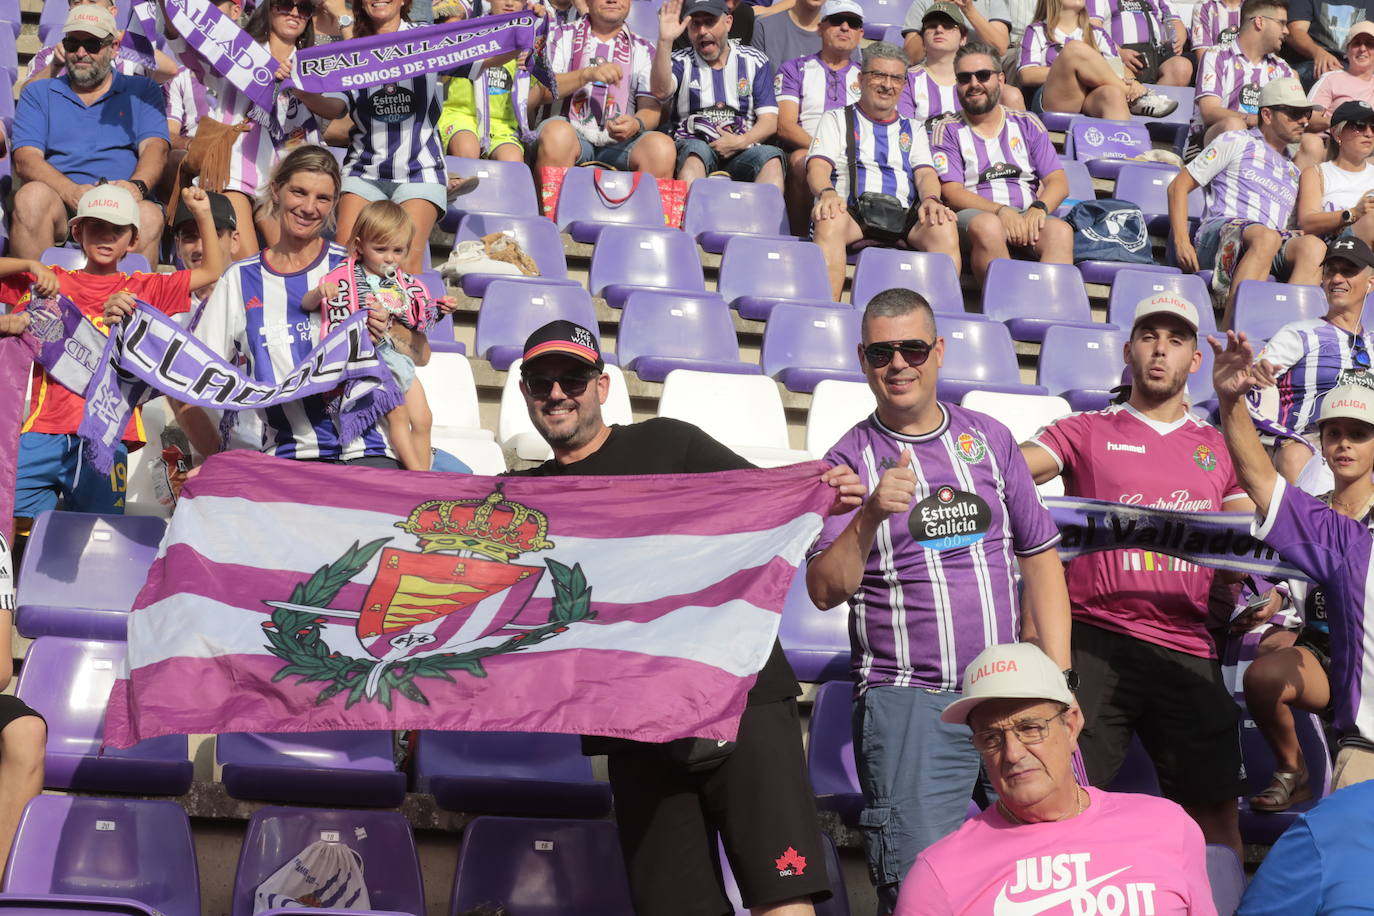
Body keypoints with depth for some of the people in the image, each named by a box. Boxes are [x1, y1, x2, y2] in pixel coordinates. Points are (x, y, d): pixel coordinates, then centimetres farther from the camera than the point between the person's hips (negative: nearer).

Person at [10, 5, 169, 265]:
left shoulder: (142, 90, 21)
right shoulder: (37, 94, 21)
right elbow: (25, 160, 6)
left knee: (148, 215, -35)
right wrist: (72, 191, -16)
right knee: (32, 194, -33)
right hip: (59, 208, 1)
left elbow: (155, 147, 4)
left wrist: (137, 185, -21)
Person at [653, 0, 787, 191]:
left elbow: (769, 120, 7)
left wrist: (740, 142, -12)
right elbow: (661, 90, -12)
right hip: (693, 144, -1)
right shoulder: (681, 62, 12)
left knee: (772, 158, -31)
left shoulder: (754, 62, 14)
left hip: (742, 149, 1)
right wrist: (665, 41, -22)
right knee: (695, 151, -37)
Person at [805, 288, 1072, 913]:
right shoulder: (850, 460, 2)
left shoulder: (988, 438, 12)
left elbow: (1040, 558, 14)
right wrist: (871, 516, -22)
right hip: (907, 700, -3)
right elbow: (824, 591, -6)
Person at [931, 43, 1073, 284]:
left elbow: (1058, 182, 12)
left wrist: (1038, 209, -12)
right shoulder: (947, 130, 12)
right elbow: (952, 193, -1)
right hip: (975, 214, -3)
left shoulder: (1027, 124, 20)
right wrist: (1001, 211, -18)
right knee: (988, 226, -39)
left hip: (1028, 216, 3)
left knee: (1060, 231, -31)